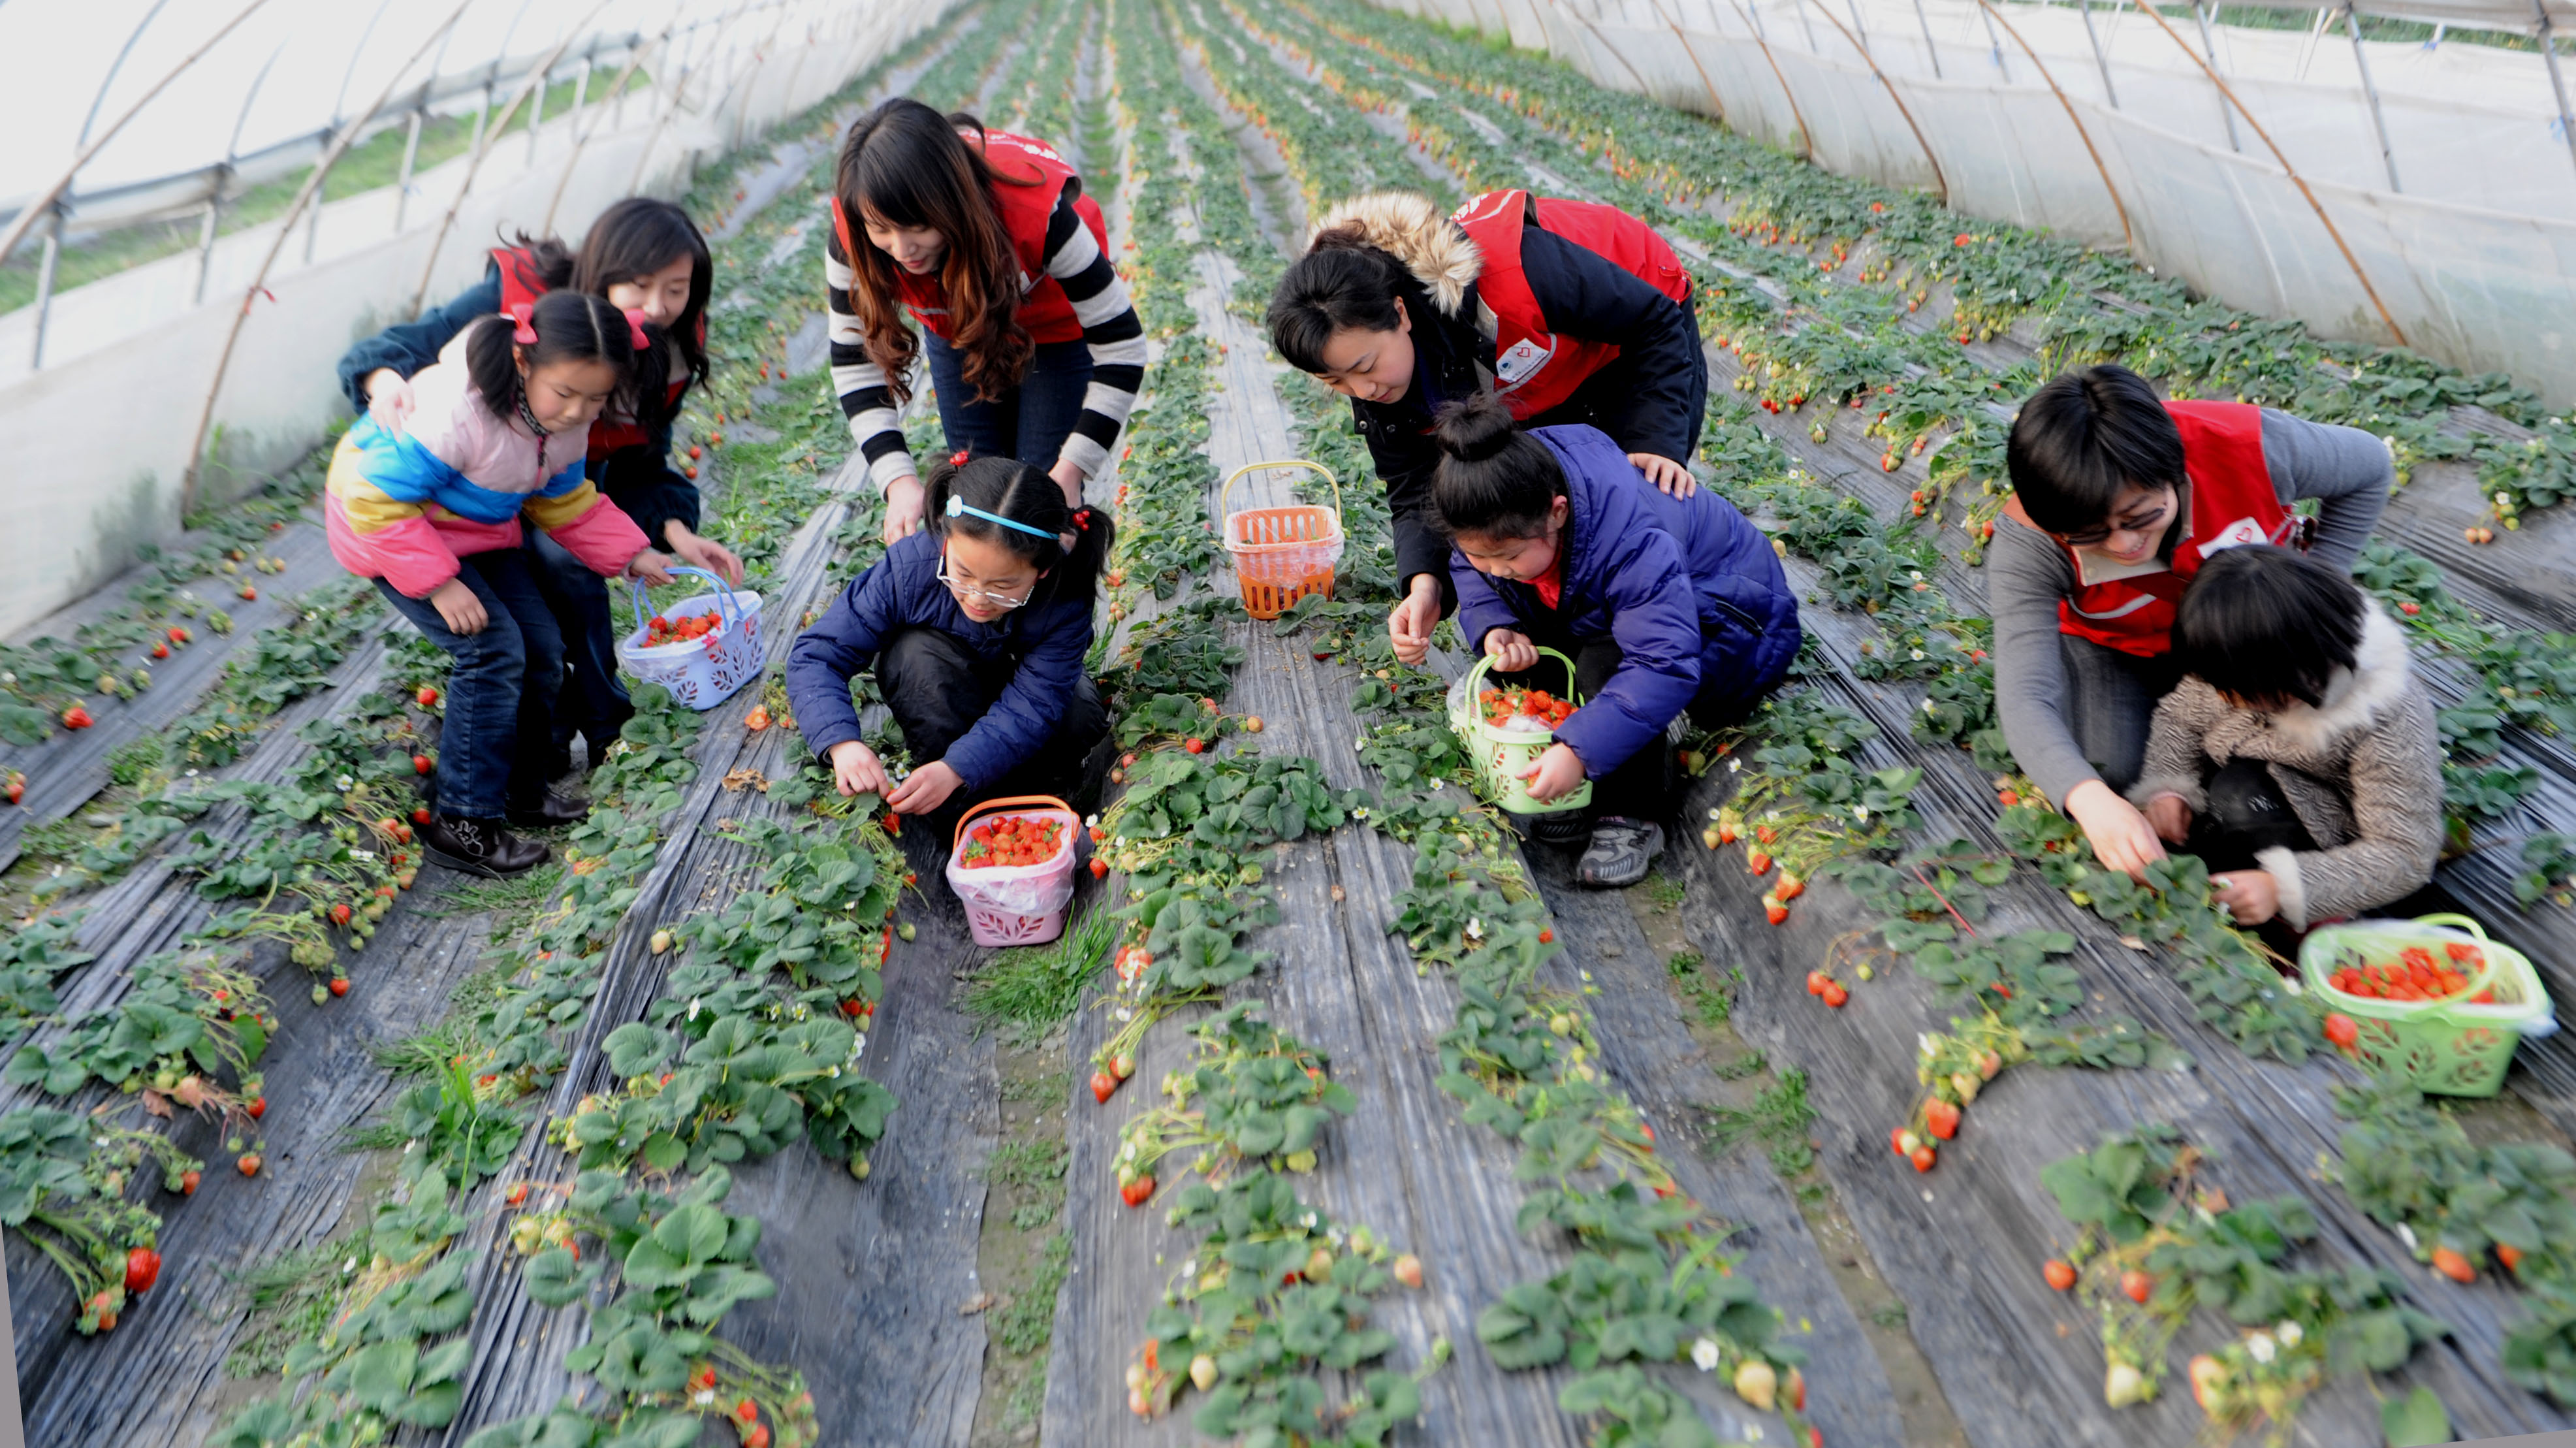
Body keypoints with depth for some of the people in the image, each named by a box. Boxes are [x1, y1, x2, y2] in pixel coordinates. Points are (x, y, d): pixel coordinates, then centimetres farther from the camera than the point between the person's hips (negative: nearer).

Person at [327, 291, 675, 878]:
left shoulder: (567, 418, -12)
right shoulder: (455, 412, -37)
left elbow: (564, 499, 5)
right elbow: (377, 500, -32)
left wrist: (631, 554, -2)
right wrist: (438, 584, -33)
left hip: (478, 530, 8)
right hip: (385, 524, -8)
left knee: (541, 648, 3)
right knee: (493, 651, -19)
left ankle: (521, 790, 23)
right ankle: (462, 823, -8)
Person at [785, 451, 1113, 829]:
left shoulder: (1065, 603, -36)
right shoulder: (908, 568, -36)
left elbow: (1029, 708, -36)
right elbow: (815, 654, -31)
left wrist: (956, 769, -52)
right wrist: (842, 742, -48)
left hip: (1024, 679, 0)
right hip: (937, 685, 0)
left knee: (1081, 719, -31)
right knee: (916, 651, -36)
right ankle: (959, 810, -20)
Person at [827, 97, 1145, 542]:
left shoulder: (1035, 208, -42)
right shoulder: (852, 231, -32)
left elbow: (1121, 345, -34)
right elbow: (853, 360, -20)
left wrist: (1069, 473, -39)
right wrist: (899, 481, -32)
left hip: (1058, 329, -3)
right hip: (955, 331, 3)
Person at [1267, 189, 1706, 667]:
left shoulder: (1503, 270, -44)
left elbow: (1655, 321, -30)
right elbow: (1417, 491, -18)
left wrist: (1656, 442, -39)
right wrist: (1425, 582, -37)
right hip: (1544, 385, 5)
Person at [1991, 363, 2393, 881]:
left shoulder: (2251, 447, -35)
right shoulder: (2027, 541, -36)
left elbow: (2370, 468, -11)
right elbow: (2024, 696, -43)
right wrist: (2090, 800, -61)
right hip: (2115, 647, 0)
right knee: (2109, 775, -19)